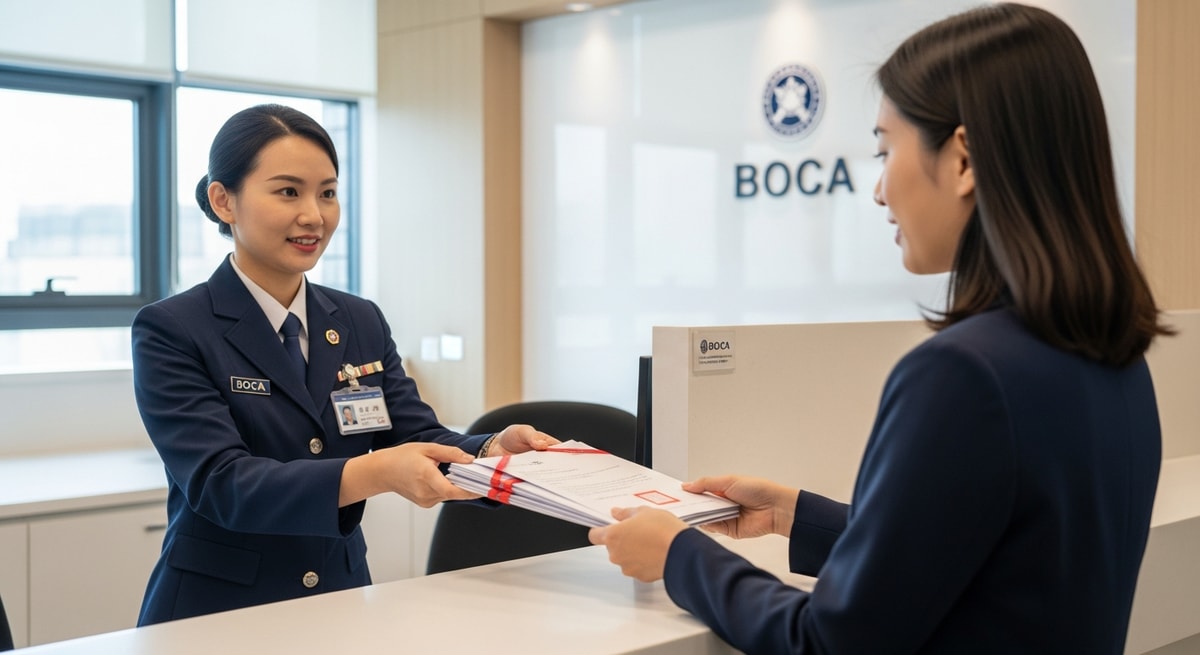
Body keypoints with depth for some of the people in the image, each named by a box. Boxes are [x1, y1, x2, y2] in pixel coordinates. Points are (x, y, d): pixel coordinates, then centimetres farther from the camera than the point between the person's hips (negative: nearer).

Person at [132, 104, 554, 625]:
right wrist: (375, 473, -33)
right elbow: (220, 483, -18)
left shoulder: (363, 324, 8)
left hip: (341, 605, 4)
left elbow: (419, 442, -1)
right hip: (217, 613, -4)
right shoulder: (171, 330, -7)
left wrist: (493, 449, -23)